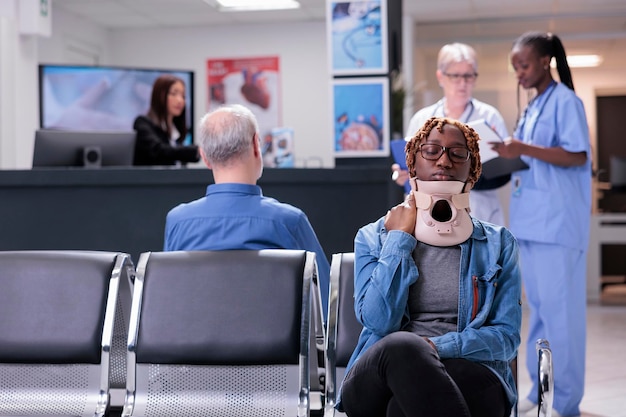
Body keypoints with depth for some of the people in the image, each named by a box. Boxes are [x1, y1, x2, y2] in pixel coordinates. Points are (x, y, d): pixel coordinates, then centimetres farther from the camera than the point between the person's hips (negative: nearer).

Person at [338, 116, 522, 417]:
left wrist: (437, 347, -13)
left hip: (468, 377, -1)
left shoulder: (498, 244, 15)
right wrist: (400, 238, 1)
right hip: (380, 378, 2)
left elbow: (506, 337, 5)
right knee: (401, 346, -37)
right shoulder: (373, 238, 14)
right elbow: (379, 322, -3)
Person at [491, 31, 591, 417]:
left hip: (557, 222, -9)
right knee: (539, 307, 11)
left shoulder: (565, 100, -7)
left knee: (559, 308, -6)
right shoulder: (532, 107, 18)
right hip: (532, 220, 9)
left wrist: (525, 149, -22)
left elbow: (579, 156, -14)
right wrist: (509, 155, 4)